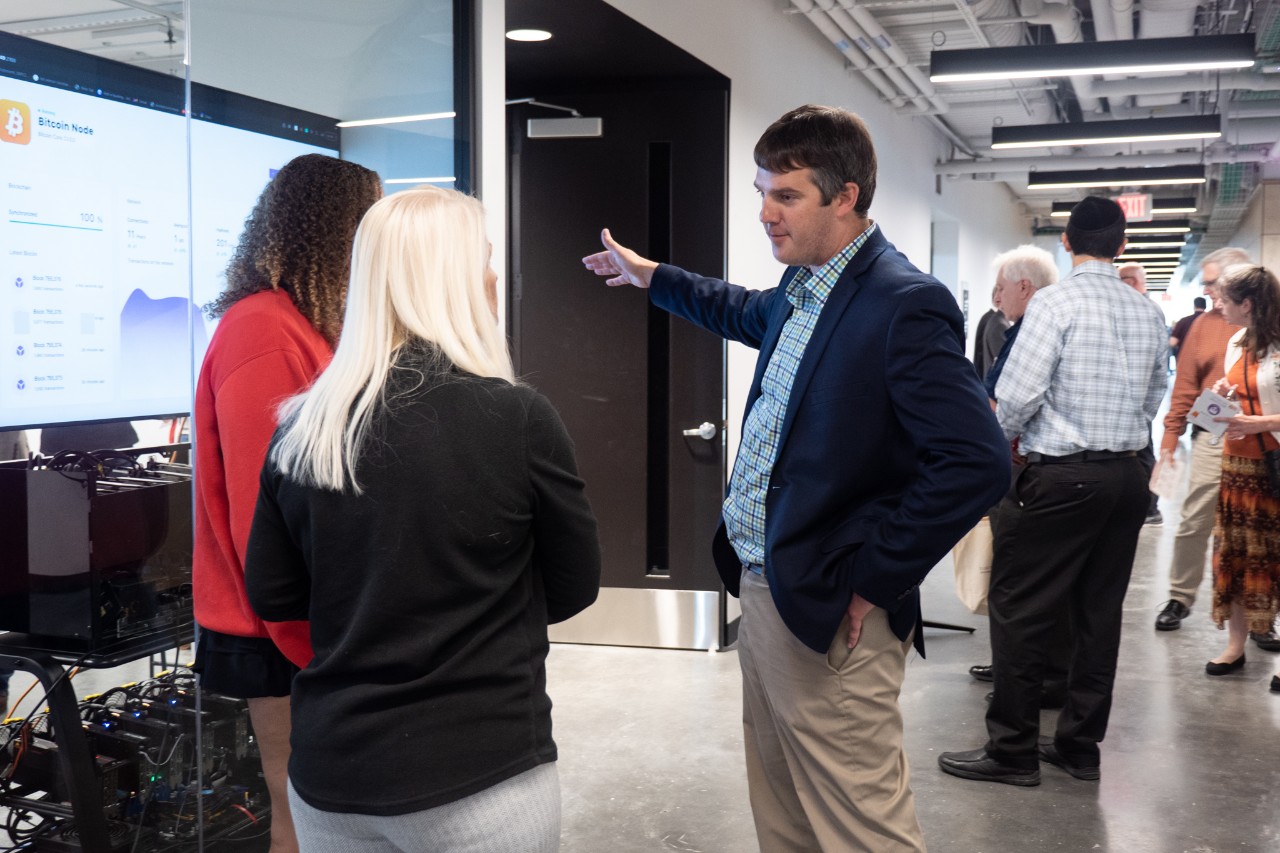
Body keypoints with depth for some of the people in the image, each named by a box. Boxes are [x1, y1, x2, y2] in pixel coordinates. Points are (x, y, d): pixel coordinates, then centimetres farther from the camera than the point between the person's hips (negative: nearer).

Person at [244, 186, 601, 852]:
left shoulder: (300, 429, -4)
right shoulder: (518, 418, -14)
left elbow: (270, 597, 7)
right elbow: (574, 587, -1)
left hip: (330, 774, 4)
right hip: (481, 778, -4)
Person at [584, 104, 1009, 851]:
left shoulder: (906, 305, -19)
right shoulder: (801, 289, 9)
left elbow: (977, 464, -26)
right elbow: (749, 314, 34)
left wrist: (875, 581, -19)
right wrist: (649, 275, 41)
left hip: (829, 615, -9)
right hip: (760, 593, 9)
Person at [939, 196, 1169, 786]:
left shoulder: (1055, 303, -12)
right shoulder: (1149, 314, 8)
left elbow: (1017, 394, -16)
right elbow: (1154, 398, 14)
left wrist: (997, 443, 2)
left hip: (1062, 479, -7)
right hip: (1128, 474, 7)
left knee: (1019, 612, 1)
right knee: (1099, 613, 13)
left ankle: (1013, 751, 7)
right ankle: (1080, 746, 22)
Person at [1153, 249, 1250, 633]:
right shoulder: (1204, 324, 6)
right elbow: (1184, 386, 6)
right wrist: (1169, 440, 2)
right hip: (1212, 439, 2)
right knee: (1193, 524, 4)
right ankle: (1179, 598, 16)